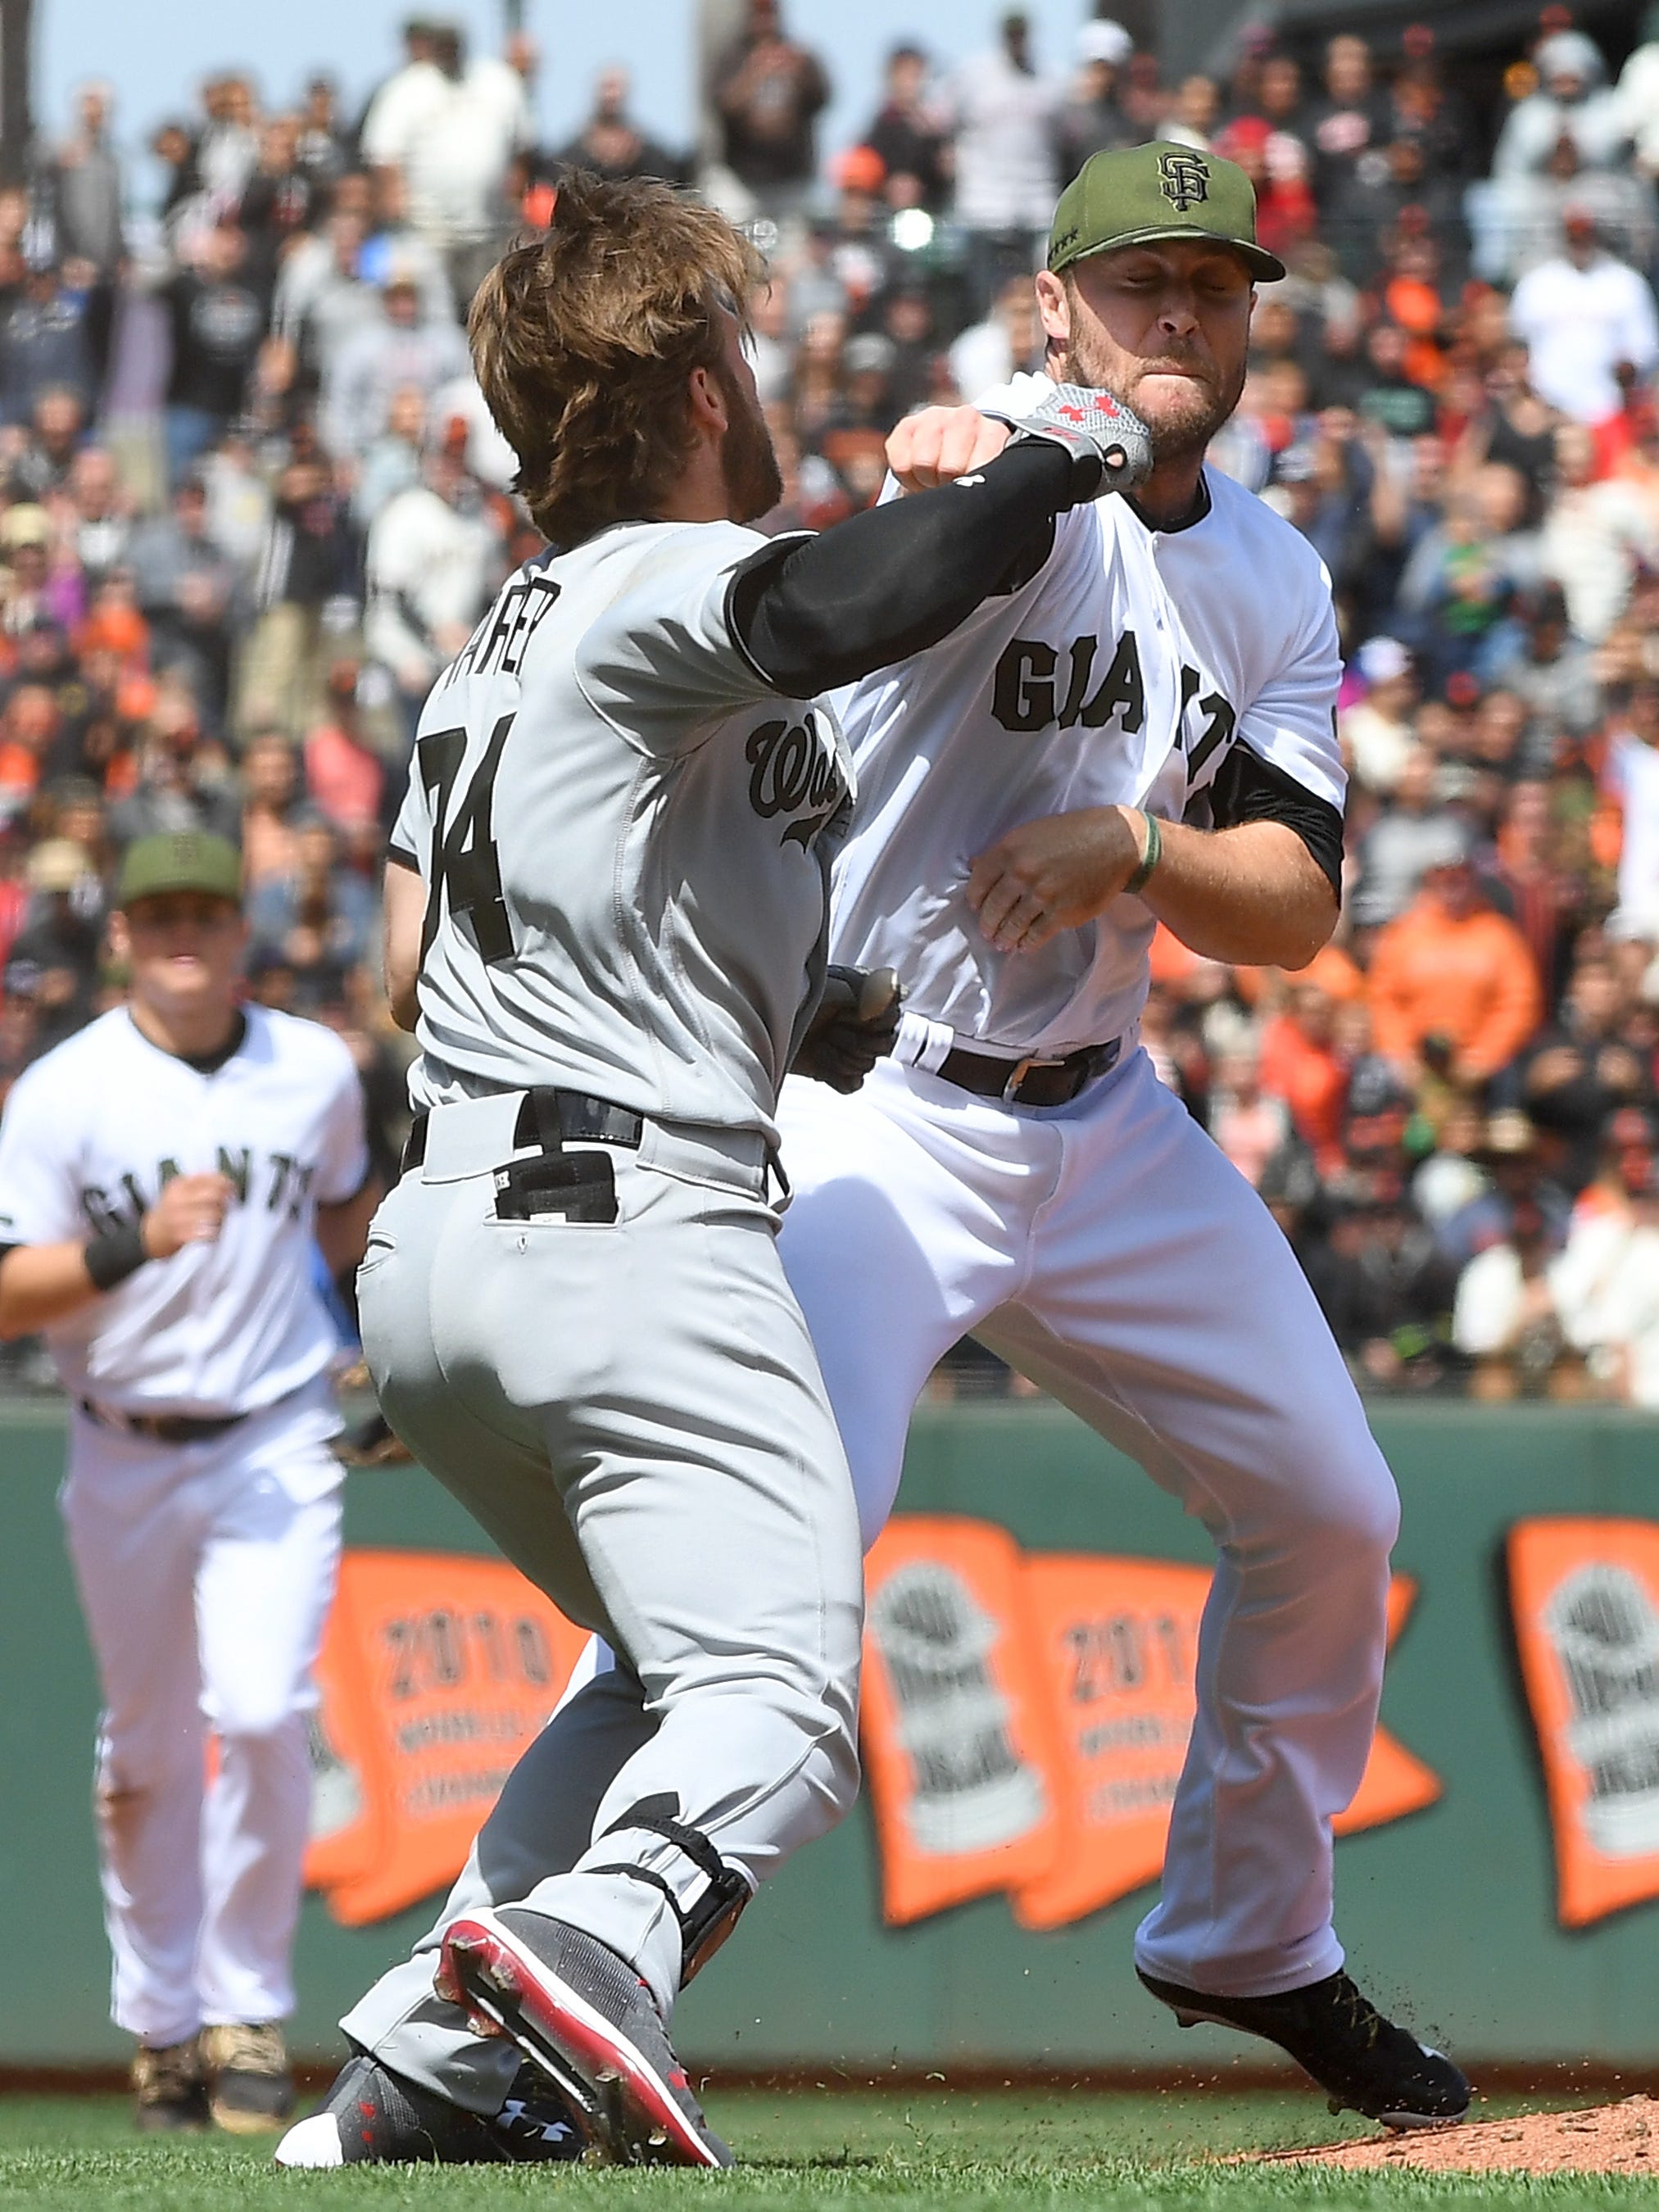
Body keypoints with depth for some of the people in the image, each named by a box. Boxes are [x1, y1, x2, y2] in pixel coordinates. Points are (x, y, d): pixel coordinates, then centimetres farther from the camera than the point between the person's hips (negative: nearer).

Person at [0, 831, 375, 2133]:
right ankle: (164, 2025, 25)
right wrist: (138, 1244, -25)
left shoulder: (316, 1071, 2)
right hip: (124, 1458, 0)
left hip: (277, 1447, 0)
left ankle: (248, 2012, -4)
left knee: (261, 1716, -17)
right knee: (146, 1756, 10)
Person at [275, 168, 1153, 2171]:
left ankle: (416, 2073, 10)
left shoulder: (506, 640, 22)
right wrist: (1046, 466, -15)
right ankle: (603, 1939, -45)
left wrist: (788, 1016, 24)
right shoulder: (668, 586, -7)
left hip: (428, 1254, 9)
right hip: (631, 1236, -9)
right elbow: (826, 617, -31)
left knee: (666, 1669, 22)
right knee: (780, 1698, -17)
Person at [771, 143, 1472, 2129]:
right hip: (867, 1118, -8)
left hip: (1105, 1125, 8)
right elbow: (988, 479, -40)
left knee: (1329, 1516, 14)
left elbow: (1298, 908, -2)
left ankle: (1252, 1945, 34)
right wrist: (956, 460, -63)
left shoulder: (1274, 582, 7)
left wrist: (1132, 848, -21)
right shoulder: (1033, 480, -13)